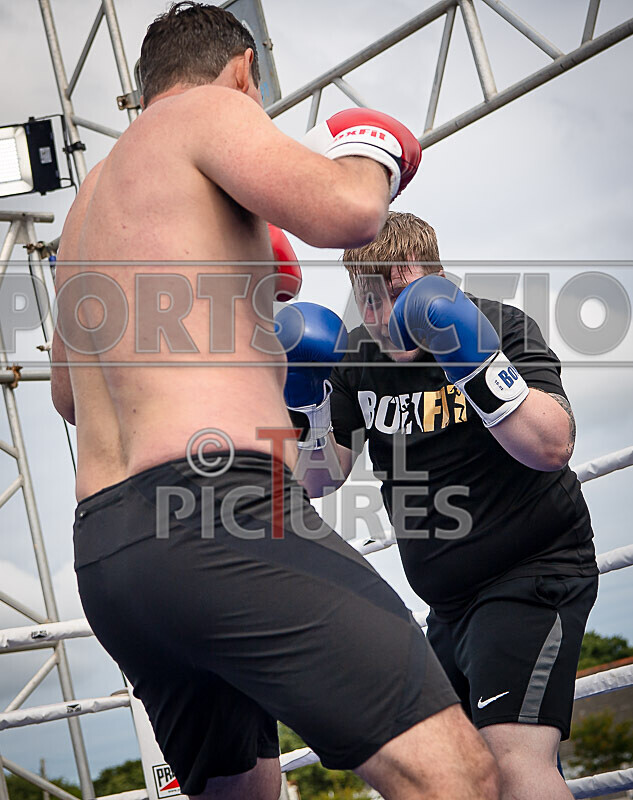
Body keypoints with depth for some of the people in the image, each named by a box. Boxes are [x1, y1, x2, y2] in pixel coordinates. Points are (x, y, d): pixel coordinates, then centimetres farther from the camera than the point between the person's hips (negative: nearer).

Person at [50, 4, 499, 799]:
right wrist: (369, 155, 10)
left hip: (101, 554, 10)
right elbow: (345, 211, -14)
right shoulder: (210, 110, 6)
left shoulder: (85, 207, 29)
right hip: (223, 509, -9)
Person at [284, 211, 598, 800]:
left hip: (535, 573, -7)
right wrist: (307, 404, -13)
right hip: (452, 600, 8)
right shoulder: (357, 360, 4)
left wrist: (479, 362, -33)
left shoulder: (503, 327, -12)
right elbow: (320, 480, 3)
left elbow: (551, 448, -25)